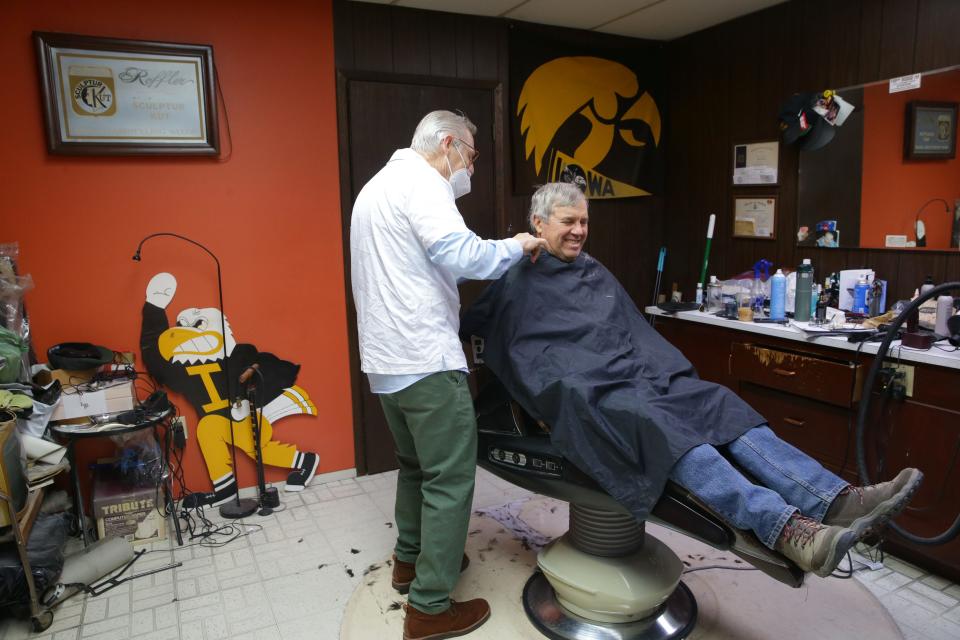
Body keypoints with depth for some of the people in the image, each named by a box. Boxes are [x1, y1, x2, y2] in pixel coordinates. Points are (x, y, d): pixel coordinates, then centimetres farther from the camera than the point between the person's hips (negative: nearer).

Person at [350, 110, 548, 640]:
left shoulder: (377, 186, 21)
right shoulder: (420, 182, -11)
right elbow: (459, 254, -25)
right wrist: (515, 247, -9)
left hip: (384, 358, 10)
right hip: (425, 358, -10)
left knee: (416, 464, 23)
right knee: (449, 478, -1)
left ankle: (410, 559, 37)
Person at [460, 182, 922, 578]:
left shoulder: (596, 275, 25)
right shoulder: (516, 283, 6)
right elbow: (461, 327, 4)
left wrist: (679, 380, 12)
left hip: (638, 375, 7)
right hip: (582, 393, -7)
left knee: (720, 406, -17)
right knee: (662, 428, -34)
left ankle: (837, 500, -29)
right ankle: (786, 529, -49)